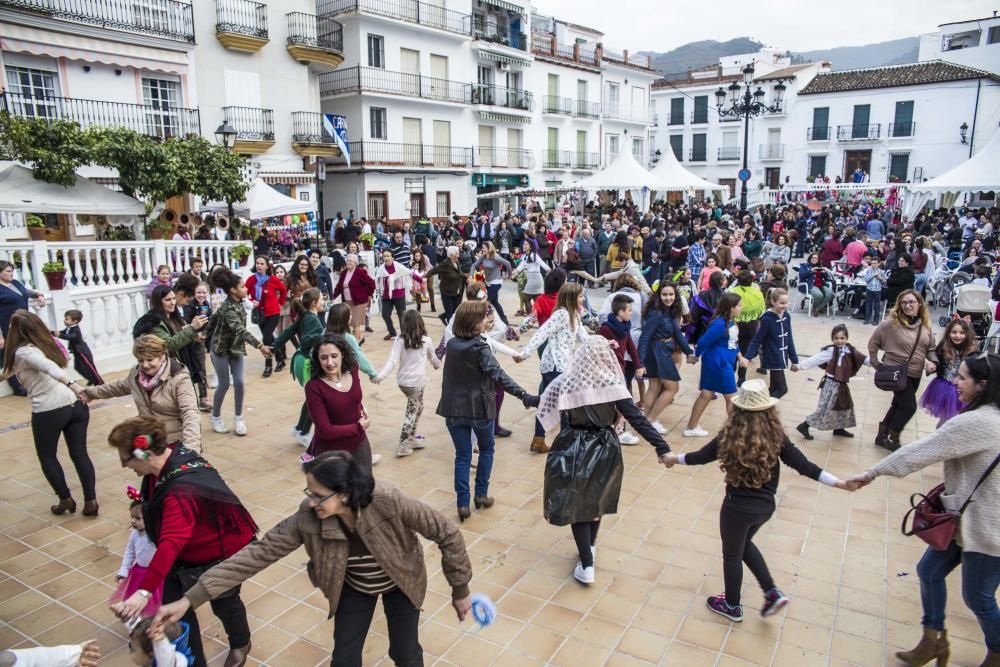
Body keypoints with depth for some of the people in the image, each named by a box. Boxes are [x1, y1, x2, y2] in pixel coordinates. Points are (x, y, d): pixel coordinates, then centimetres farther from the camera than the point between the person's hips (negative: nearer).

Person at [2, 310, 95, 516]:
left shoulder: (22, 352, -6)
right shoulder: (49, 344, 15)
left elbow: (48, 367, -23)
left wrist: (71, 384, -35)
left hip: (48, 411, -5)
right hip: (76, 405, 5)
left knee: (47, 456, 18)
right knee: (80, 453, 11)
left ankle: (65, 499, 22)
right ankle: (90, 501, 11)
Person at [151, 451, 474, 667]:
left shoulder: (389, 502, -39)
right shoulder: (308, 520, -30)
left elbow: (447, 534, -29)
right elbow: (257, 554, -26)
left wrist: (459, 589, -19)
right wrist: (190, 599, -30)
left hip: (400, 581, -2)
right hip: (354, 588, 2)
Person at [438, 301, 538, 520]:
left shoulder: (452, 344, 2)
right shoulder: (479, 347, -18)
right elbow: (498, 376, -30)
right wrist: (525, 396, -38)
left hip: (454, 408, 4)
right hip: (478, 407, -4)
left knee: (462, 455, 11)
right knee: (486, 449, 20)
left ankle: (462, 503, 7)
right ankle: (481, 495, 25)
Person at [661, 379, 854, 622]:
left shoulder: (731, 436, -17)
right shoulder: (776, 436, -10)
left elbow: (702, 456, -5)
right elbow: (803, 465, -11)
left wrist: (674, 458, 11)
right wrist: (840, 483, -3)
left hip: (738, 507, -4)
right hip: (766, 506, 4)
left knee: (732, 554, 18)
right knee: (744, 544, 31)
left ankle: (732, 606, 36)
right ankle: (772, 592, 26)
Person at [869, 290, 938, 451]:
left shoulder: (925, 324, 1)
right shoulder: (891, 323, -16)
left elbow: (931, 348, 11)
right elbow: (873, 343, -6)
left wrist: (932, 362, -7)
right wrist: (876, 363, -4)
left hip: (915, 374, 6)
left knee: (898, 405, 15)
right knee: (909, 407, -7)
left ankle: (882, 436, 31)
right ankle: (893, 440, 13)